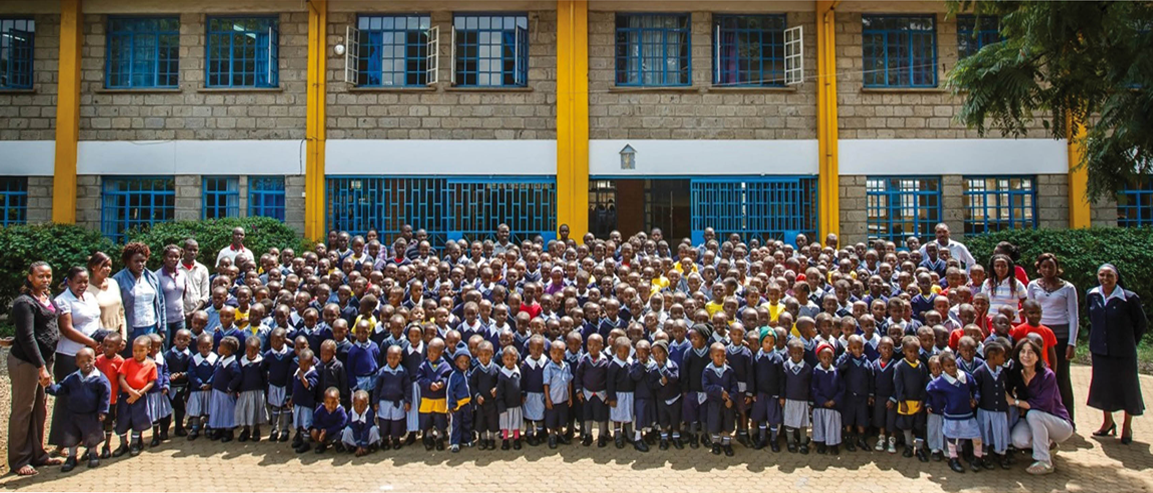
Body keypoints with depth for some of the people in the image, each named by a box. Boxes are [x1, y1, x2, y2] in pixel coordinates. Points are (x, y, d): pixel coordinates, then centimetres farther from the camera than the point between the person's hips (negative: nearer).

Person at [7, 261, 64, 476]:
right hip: (25, 362, -8)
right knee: (23, 411, 0)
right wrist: (41, 367, -21)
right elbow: (27, 338, -19)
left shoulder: (48, 299, 11)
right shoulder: (24, 302, -15)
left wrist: (48, 363, 14)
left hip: (43, 360, 8)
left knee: (40, 410, 14)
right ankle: (18, 461, 10)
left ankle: (37, 454, 24)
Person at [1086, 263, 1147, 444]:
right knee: (1102, 384, 11)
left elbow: (1141, 322, -1)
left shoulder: (1129, 298, -13)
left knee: (1127, 386, 8)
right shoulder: (1092, 296, -2)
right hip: (1100, 350, 4)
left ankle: (1127, 426, 24)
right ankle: (1108, 422, 29)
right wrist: (1095, 338, 11)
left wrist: (1131, 343, 2)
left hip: (1123, 351, -4)